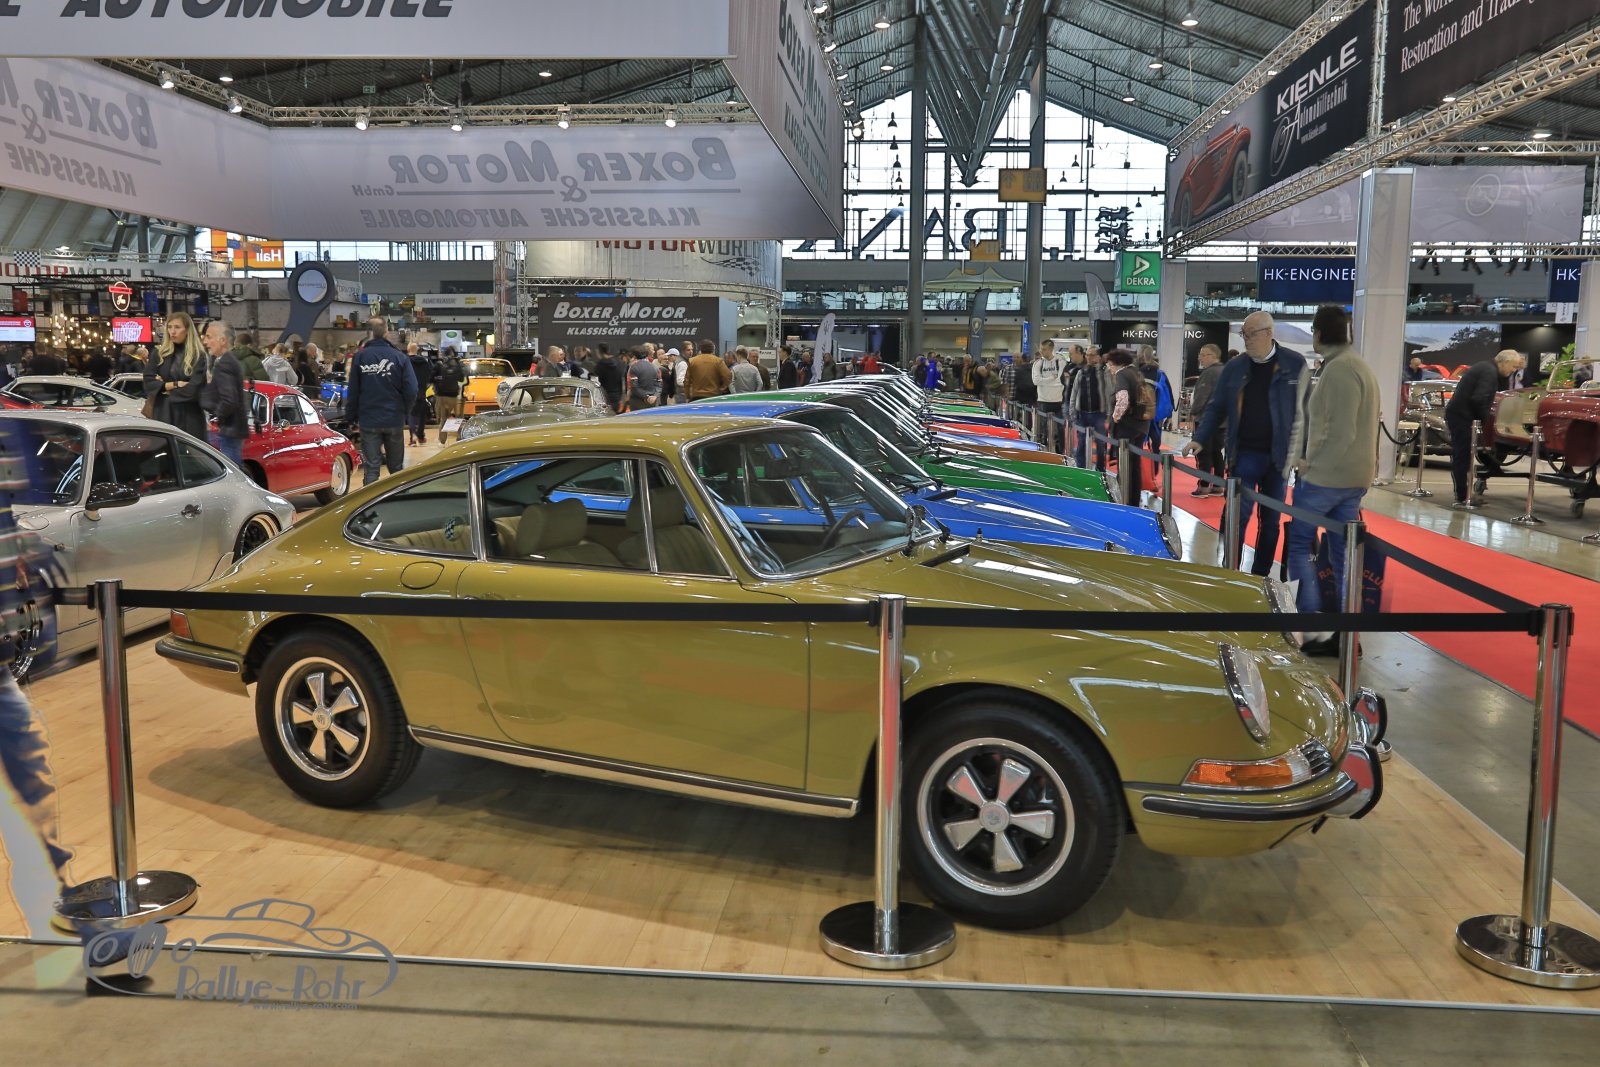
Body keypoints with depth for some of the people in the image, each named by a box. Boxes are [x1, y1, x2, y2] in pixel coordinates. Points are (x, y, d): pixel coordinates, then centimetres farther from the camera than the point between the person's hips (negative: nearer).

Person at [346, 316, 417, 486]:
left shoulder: (359, 357, -4)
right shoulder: (399, 357, -6)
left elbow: (353, 391, -2)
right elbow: (411, 390, -9)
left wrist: (353, 417, 10)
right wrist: (403, 411, 8)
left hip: (368, 422, 0)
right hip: (394, 420, 0)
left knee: (371, 468, 3)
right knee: (396, 468, 13)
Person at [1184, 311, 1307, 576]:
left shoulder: (1294, 363, -2)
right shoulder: (1234, 368, 3)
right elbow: (1217, 407, 7)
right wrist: (1198, 439, -5)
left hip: (1279, 455, 0)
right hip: (1245, 453, 0)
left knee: (1271, 519, 9)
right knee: (1238, 515, -6)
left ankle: (1261, 576, 20)